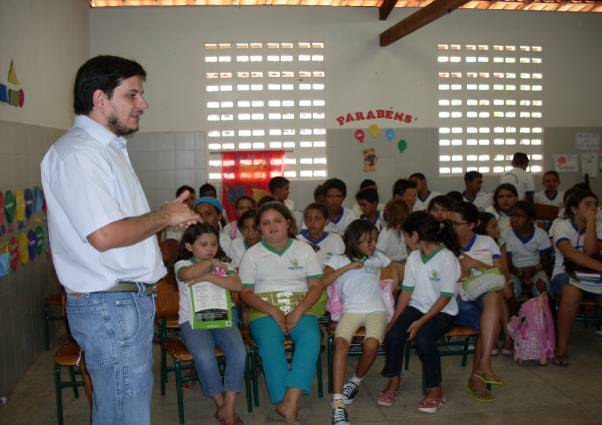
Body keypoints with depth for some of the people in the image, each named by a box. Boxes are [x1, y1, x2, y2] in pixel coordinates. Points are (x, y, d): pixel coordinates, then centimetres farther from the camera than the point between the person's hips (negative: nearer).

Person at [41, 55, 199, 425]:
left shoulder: (108, 148, 16)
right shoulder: (78, 153, -17)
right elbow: (104, 235, -26)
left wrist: (169, 217, 10)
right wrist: (164, 217, -13)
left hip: (129, 299, 10)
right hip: (110, 306, -10)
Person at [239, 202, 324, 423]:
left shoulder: (304, 250, 10)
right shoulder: (252, 254, 9)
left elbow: (316, 286, 5)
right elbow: (246, 292, 4)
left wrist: (298, 311, -13)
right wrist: (273, 311, -13)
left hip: (300, 307, 1)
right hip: (264, 309, 0)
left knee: (311, 338, -32)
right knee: (269, 342, -34)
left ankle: (290, 403, -37)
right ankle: (287, 405, -32)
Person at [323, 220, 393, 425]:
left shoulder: (377, 257, 24)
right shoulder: (338, 259, 16)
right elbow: (322, 282, 1)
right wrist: (348, 267, -2)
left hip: (376, 310, 1)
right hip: (351, 310, -1)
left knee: (371, 345, -30)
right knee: (341, 342, -31)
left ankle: (355, 383, 0)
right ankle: (338, 404, -32)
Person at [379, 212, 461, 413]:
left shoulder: (447, 258, -16)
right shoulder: (413, 257, 3)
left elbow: (445, 297, -17)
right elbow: (407, 291, 4)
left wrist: (421, 321, -21)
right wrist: (394, 321, -3)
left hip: (442, 312, -5)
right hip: (417, 307, 5)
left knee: (423, 337, -32)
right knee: (393, 334, -21)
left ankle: (435, 390, -11)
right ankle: (394, 380, 3)